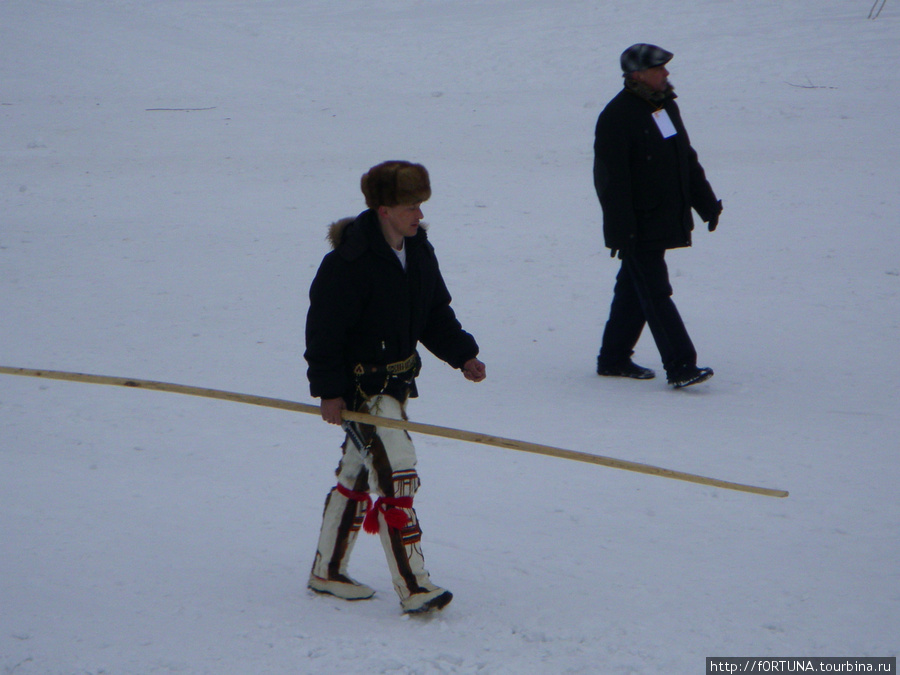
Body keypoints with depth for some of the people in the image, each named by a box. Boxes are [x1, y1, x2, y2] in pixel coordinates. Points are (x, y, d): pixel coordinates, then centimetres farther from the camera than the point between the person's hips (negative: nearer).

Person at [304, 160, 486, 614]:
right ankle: (412, 586, -14)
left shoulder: (418, 253, 5)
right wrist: (329, 390, -19)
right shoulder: (350, 262, -20)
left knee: (357, 474, 17)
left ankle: (327, 572, 31)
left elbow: (436, 313, 16)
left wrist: (462, 354, 4)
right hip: (357, 385, -9)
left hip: (395, 380, 9)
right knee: (395, 474, -15)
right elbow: (324, 329, -18)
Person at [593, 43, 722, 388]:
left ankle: (614, 359, 24)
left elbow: (687, 160, 21)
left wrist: (707, 203, 20)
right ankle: (680, 366, -11)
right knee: (656, 295, -9)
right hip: (637, 228, -9)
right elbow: (611, 180, -18)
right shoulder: (617, 117, -16)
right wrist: (620, 230, -21)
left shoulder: (666, 107, 12)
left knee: (634, 291, 14)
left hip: (663, 223, 9)